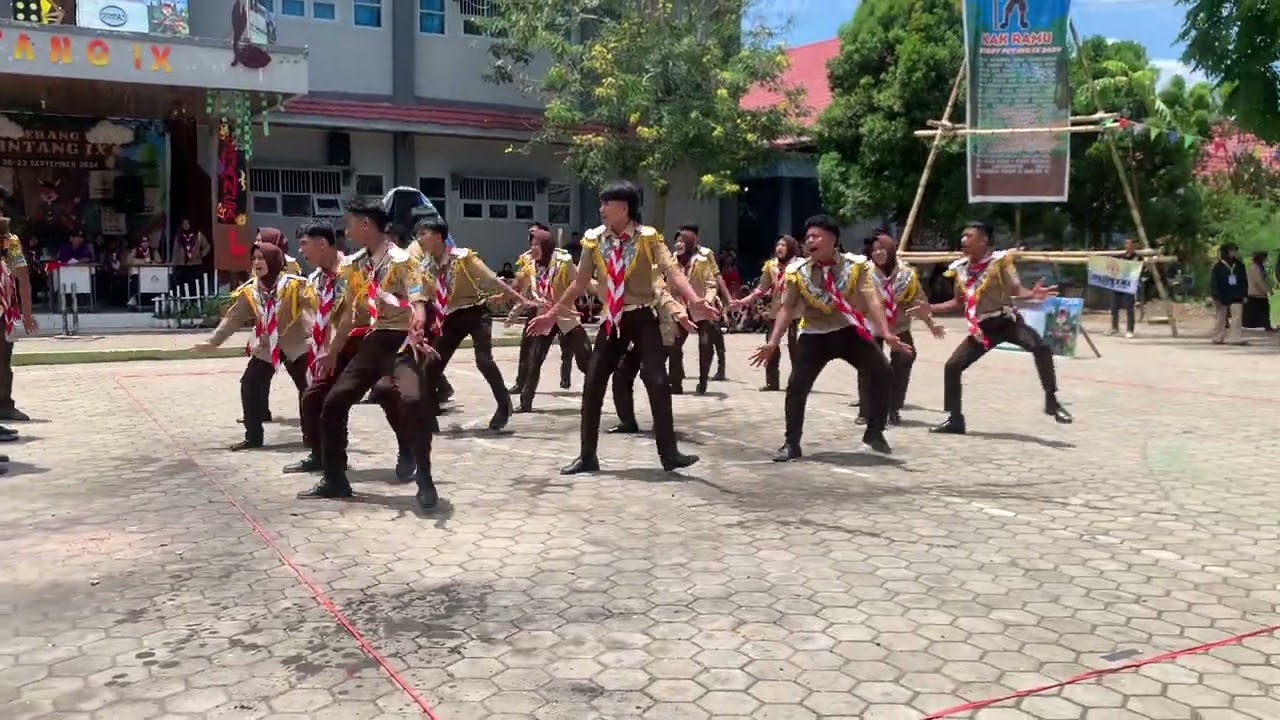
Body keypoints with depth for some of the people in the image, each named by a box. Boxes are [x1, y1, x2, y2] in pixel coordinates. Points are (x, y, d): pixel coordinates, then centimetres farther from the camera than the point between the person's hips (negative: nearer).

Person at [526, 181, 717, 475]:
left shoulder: (648, 237, -9)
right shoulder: (594, 240, 1)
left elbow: (672, 271, -21)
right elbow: (579, 283, 9)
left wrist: (696, 300, -38)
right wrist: (551, 315, 11)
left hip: (643, 317, -4)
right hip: (612, 320, 4)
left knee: (657, 381, -11)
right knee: (592, 383, 3)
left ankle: (669, 453, 2)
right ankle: (587, 456, 15)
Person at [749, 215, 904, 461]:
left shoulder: (855, 266, -9)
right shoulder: (797, 271, -6)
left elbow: (872, 299, -16)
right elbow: (787, 308, -1)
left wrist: (886, 333, -29)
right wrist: (773, 342, -9)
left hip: (850, 331, 0)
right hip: (814, 335, 0)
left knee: (881, 373, -10)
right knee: (797, 386, -8)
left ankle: (874, 432, 9)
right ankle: (791, 443, 7)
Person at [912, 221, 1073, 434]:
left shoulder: (1000, 260, -9)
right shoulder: (960, 268, 6)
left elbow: (1016, 290, -16)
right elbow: (959, 301, 19)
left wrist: (1033, 294, -36)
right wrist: (931, 309, 14)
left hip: (1007, 321, -5)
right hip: (982, 327, 5)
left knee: (1040, 346, -31)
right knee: (952, 366, -1)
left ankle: (1051, 400, -16)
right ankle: (955, 419, 13)